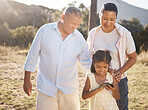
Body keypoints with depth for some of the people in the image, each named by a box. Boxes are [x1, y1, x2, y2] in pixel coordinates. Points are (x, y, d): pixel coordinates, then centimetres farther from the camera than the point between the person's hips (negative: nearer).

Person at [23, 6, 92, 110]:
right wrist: (27, 80, 5)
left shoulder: (79, 38, 0)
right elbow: (33, 55, 2)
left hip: (69, 89, 2)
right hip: (46, 88, -2)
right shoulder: (45, 30, -4)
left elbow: (87, 62, 8)